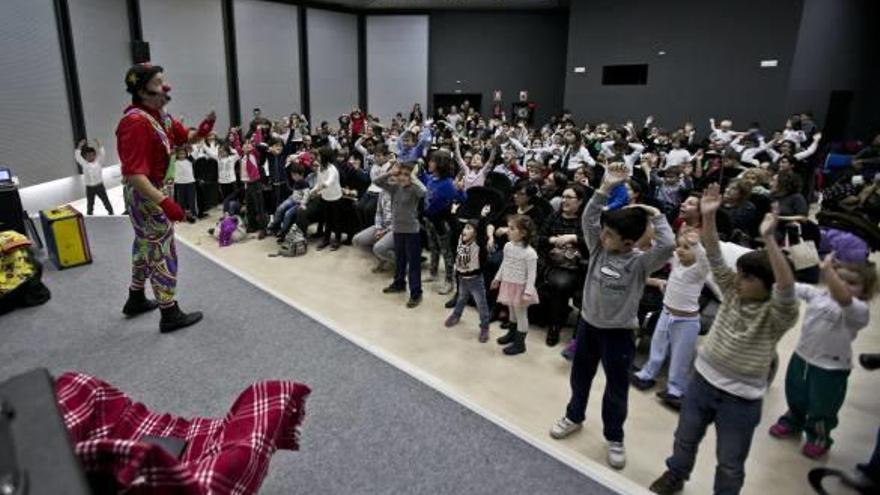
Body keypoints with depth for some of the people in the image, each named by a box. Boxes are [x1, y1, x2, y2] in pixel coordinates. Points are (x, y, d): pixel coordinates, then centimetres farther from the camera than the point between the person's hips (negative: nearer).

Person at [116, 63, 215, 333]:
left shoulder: (159, 114, 3)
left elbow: (183, 136, 13)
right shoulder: (136, 122, -26)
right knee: (162, 251, -2)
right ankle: (170, 315, 8)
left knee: (146, 246, 21)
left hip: (153, 190, 10)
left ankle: (136, 300, 38)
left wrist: (200, 131, -10)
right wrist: (164, 202, -38)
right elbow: (134, 173, -31)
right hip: (145, 194, -10)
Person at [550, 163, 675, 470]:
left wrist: (656, 216, -22)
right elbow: (587, 219, -15)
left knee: (616, 388, 11)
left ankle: (614, 438, 31)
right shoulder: (599, 247, -5)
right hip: (588, 323, 4)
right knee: (580, 375, 22)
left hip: (618, 331, -4)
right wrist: (605, 188, -23)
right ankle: (574, 417, 45)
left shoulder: (640, 262, -17)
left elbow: (667, 246, -34)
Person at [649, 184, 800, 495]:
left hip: (741, 397, -5)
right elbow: (714, 257, -10)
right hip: (703, 379, 5)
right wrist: (709, 216, -23)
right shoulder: (733, 292, -3)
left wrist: (768, 239, -45)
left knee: (730, 464, 13)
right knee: (685, 438, 25)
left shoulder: (778, 314, -17)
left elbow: (787, 288, -38)